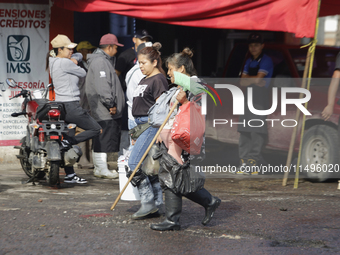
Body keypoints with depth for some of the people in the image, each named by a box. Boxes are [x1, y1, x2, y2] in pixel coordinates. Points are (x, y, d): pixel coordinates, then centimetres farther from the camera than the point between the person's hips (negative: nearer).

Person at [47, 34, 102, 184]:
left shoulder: (54, 62, 15)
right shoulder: (64, 63, -15)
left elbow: (79, 55, 25)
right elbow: (83, 73, -4)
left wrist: (74, 59, 3)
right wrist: (74, 65, 14)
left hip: (61, 104, 10)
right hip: (71, 106, -10)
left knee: (68, 140, 12)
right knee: (95, 129, -1)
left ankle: (70, 175, 14)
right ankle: (68, 142, -14)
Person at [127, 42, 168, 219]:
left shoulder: (158, 80, -10)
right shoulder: (144, 80, 19)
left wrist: (159, 131, -22)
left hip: (152, 125, -10)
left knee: (134, 163, -15)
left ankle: (148, 202, -11)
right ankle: (156, 204, 12)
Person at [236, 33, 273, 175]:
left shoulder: (266, 61, -4)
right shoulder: (249, 62, 19)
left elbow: (258, 78, -15)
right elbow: (242, 82, 10)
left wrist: (247, 79, 1)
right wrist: (254, 80, -8)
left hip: (260, 98, -8)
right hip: (248, 97, 8)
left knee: (257, 131, -10)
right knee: (244, 131, 4)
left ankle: (253, 162, -11)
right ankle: (244, 161, 5)